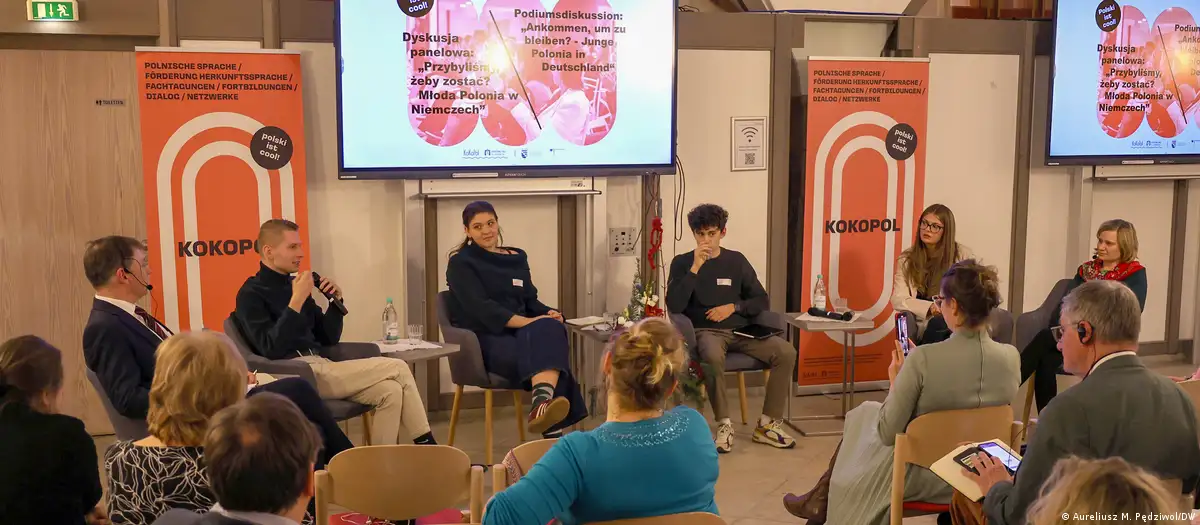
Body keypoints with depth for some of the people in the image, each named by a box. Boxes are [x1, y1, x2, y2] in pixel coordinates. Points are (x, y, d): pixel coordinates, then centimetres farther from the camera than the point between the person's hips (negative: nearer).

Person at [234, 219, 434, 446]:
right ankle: (426, 445, -4)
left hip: (319, 368, 7)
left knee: (390, 391, -16)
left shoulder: (292, 284, 16)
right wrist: (296, 301, -20)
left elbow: (328, 339, 17)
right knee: (397, 368, -14)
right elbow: (271, 349, -18)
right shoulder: (251, 294, -4)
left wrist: (336, 301, 1)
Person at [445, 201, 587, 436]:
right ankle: (552, 432, -51)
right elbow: (480, 307, -12)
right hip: (483, 338, -5)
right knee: (544, 347, -35)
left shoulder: (517, 257, 20)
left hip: (519, 332, 5)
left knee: (550, 329, -34)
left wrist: (550, 313, -8)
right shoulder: (461, 263, 2)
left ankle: (542, 405, -55)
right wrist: (526, 322, -22)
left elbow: (530, 301, 16)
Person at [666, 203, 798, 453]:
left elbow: (762, 301, 12)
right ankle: (724, 425, -23)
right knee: (713, 356, -40)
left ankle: (767, 424, -11)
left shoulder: (736, 260, 13)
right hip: (706, 331, -3)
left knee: (786, 352, -21)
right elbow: (674, 306, -10)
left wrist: (733, 307, -7)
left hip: (741, 330, 4)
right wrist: (696, 267, -14)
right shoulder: (682, 262, 5)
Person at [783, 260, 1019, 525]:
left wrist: (896, 381, -4)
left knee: (862, 416, 26)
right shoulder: (1011, 358, -12)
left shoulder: (924, 359, -28)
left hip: (923, 476, -5)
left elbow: (888, 434, -19)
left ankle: (823, 502, 45)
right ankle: (822, 499, 41)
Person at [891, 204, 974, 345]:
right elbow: (898, 300, -2)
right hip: (922, 329, 1)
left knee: (937, 323, -34)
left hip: (953, 326, -1)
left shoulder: (962, 255, 3)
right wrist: (930, 307, -20)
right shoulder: (906, 259, 7)